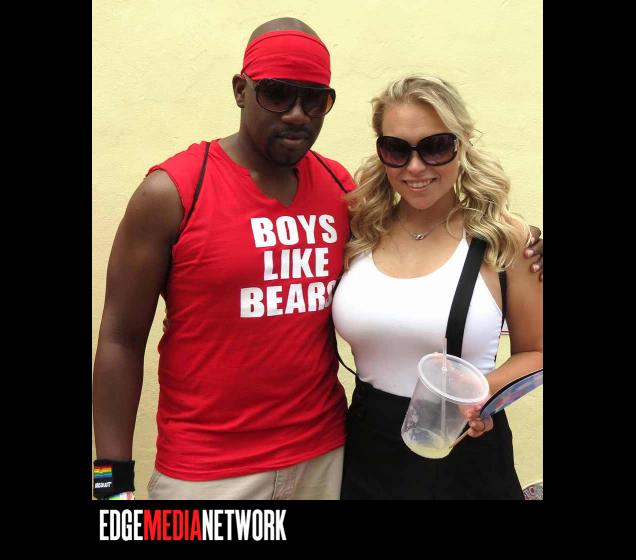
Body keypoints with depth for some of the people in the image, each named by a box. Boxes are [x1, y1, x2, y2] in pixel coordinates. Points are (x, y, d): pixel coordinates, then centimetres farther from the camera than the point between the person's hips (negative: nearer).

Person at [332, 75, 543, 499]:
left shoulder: (505, 237, -10)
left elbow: (535, 353, 0)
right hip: (366, 448, 3)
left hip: (465, 455, -2)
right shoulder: (360, 230, -3)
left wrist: (489, 388, -17)